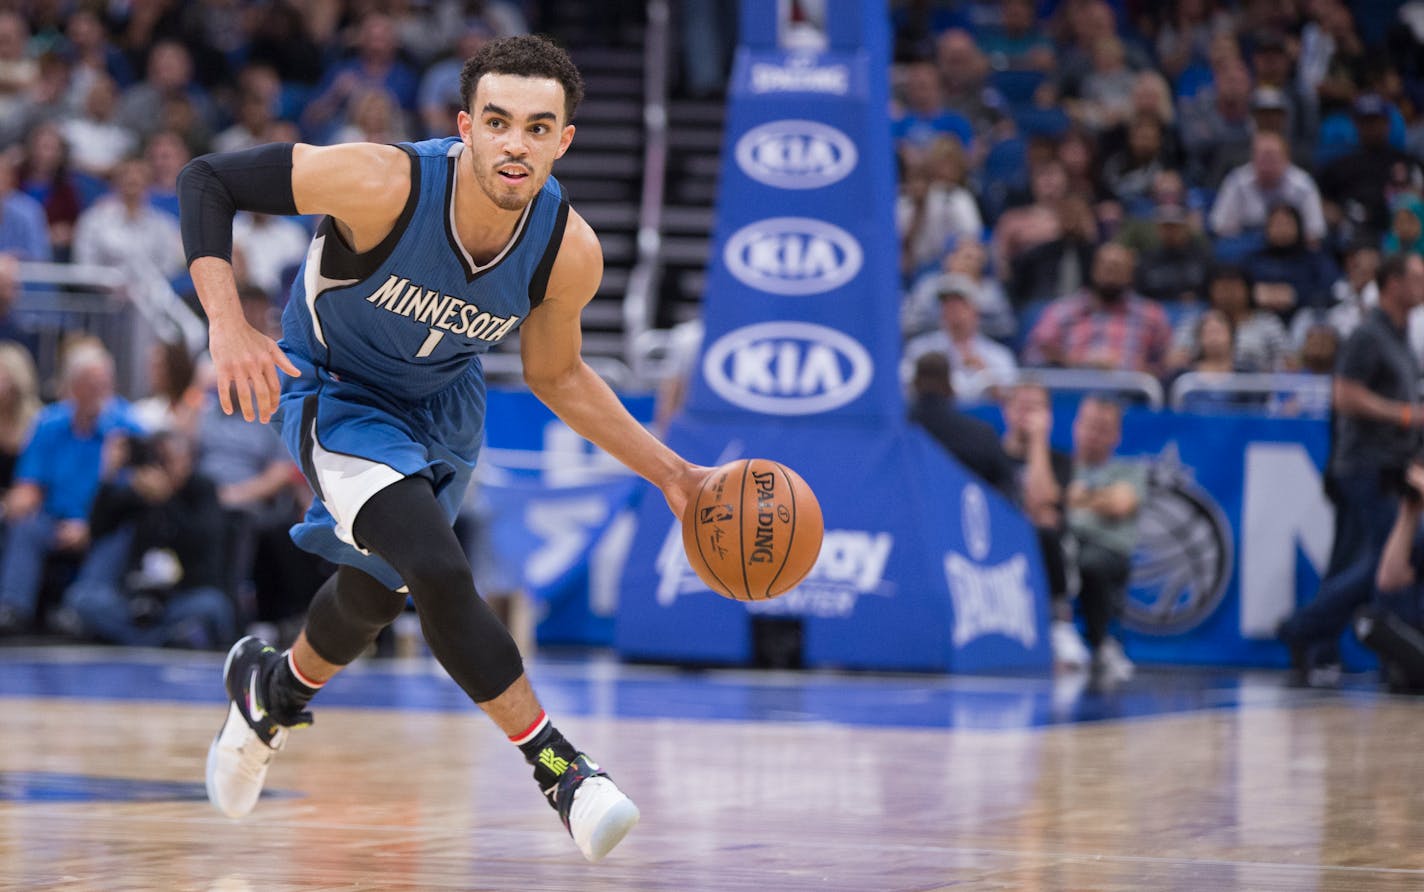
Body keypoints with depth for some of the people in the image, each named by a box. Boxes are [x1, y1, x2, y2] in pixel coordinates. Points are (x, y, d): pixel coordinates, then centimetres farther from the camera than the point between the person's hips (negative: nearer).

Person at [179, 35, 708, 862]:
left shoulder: (570, 253, -23)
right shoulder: (384, 184, -36)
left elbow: (556, 375, -2)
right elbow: (207, 180, -26)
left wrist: (670, 472, -6)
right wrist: (228, 324, -38)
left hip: (443, 403, 5)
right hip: (338, 390, -5)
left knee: (379, 592, 23)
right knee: (439, 571, -26)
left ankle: (276, 687, 56)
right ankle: (558, 764, -13)